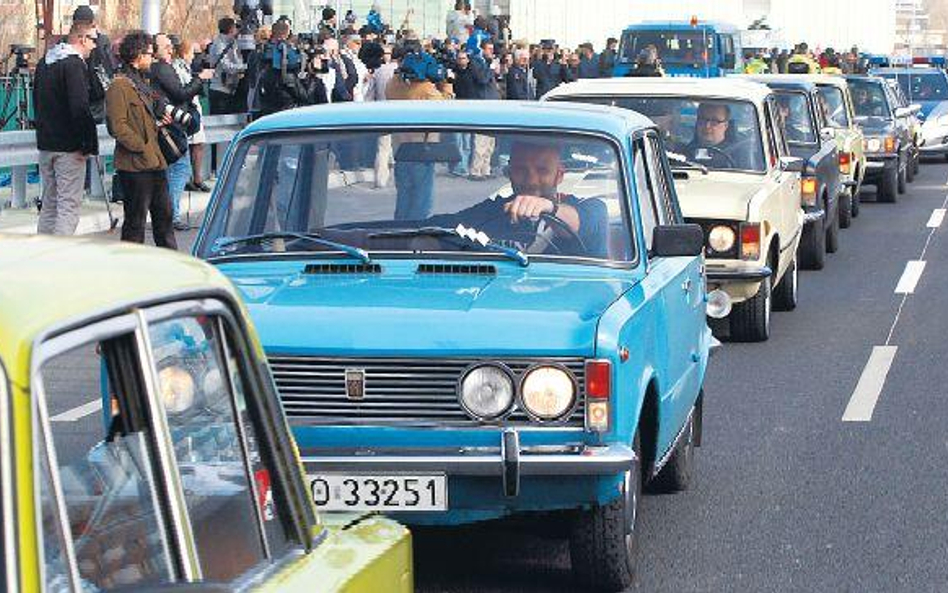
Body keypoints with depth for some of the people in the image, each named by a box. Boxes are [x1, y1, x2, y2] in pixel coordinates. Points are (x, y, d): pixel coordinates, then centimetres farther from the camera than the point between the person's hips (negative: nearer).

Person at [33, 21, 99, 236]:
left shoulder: (44, 63, 12)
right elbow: (80, 108, -23)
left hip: (45, 145, 8)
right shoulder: (75, 65, -16)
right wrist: (89, 144, -18)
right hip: (69, 147, -8)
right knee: (69, 205, -6)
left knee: (49, 204, 15)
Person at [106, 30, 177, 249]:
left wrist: (157, 124, 11)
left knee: (163, 214, 15)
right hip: (135, 165, -10)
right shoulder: (119, 86, -13)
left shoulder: (141, 83, 19)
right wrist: (142, 147, -18)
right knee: (136, 220, -2)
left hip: (154, 162, 10)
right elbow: (118, 126, -19)